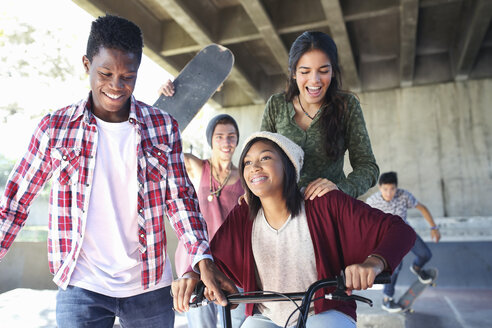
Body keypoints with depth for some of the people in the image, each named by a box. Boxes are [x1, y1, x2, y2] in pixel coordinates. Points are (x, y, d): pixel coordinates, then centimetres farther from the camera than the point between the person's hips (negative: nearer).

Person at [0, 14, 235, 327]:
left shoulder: (163, 126, -2)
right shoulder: (55, 128, -3)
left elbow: (180, 198, -2)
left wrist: (203, 259, -12)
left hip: (150, 287, 1)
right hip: (81, 288, -1)